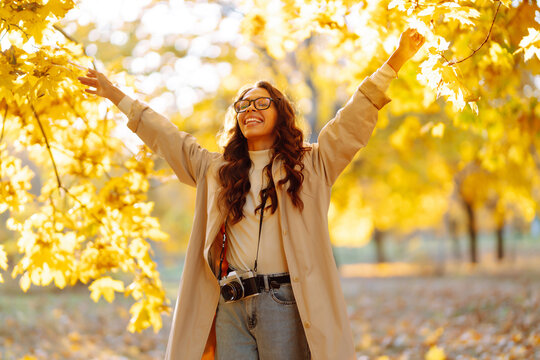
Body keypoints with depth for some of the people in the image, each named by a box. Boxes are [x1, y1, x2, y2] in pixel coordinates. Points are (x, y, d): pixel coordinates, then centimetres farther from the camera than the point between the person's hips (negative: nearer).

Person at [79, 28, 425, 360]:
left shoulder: (311, 164, 8)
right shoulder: (217, 170, 19)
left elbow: (354, 119, 2)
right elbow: (166, 136, 26)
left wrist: (396, 62, -6)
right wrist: (115, 94, 30)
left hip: (285, 303, -3)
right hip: (230, 307, 3)